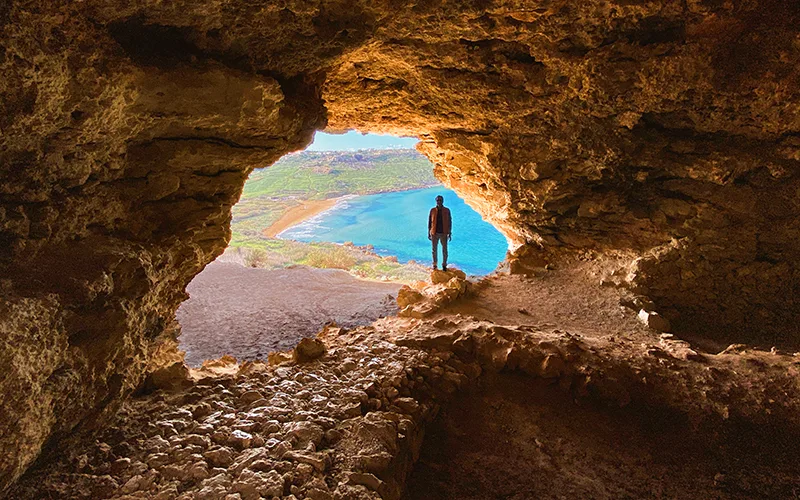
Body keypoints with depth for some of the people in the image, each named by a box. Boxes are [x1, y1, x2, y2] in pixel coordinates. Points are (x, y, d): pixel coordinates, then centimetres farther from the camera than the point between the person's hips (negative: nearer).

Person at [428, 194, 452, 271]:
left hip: (444, 233, 0)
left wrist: (450, 233, 2)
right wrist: (429, 233, 2)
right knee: (434, 249, 6)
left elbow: (449, 222, 5)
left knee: (444, 250, 2)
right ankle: (434, 265, 18)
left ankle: (444, 265, 16)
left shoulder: (447, 210, 1)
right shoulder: (432, 210, 1)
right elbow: (429, 222, 5)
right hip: (434, 233, 1)